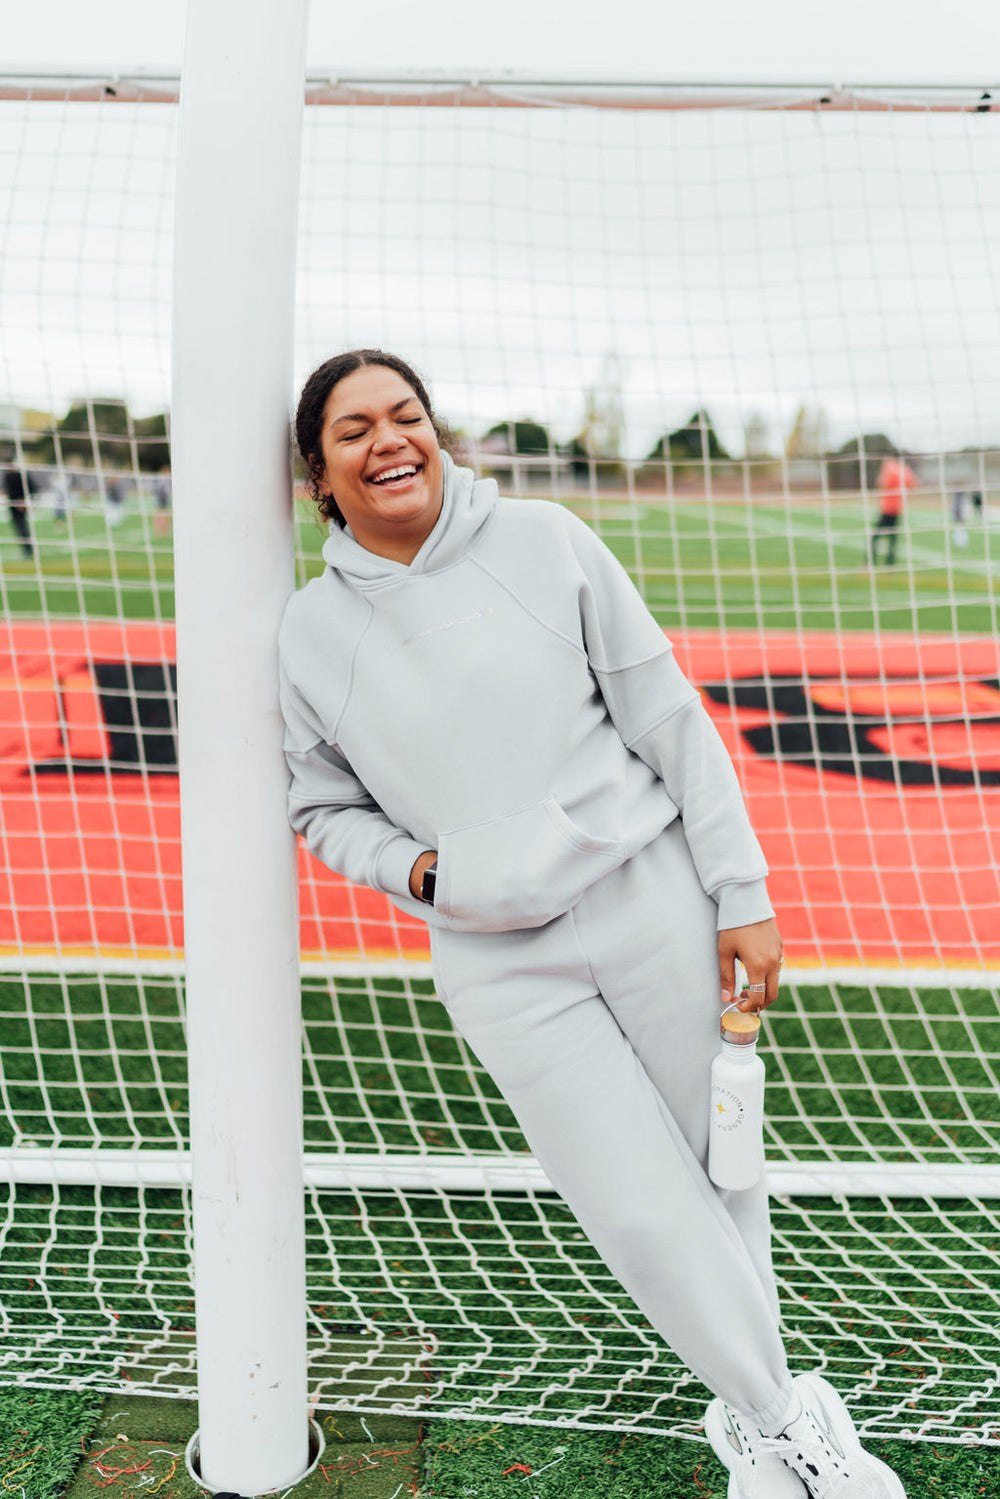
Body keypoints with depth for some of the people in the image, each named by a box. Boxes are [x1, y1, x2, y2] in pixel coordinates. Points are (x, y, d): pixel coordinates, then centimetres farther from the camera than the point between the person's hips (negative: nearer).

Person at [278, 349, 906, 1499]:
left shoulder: (544, 541, -2)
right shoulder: (307, 635, 1)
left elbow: (671, 720, -1)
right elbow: (324, 810, 13)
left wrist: (742, 896, -4)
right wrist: (417, 873, -7)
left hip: (657, 904, 1)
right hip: (501, 966, 0)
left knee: (720, 1165, 11)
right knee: (644, 1211, 0)